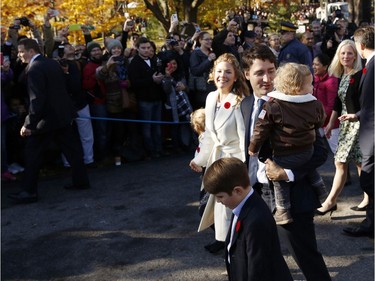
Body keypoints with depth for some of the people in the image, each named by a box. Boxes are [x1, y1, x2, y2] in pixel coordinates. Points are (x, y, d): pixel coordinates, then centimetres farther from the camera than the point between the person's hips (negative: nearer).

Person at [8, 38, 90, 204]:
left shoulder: (35, 68, -16)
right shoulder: (53, 63, 9)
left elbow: (36, 99, -22)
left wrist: (29, 124, -20)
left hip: (48, 118, -9)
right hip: (63, 114, 9)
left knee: (32, 153, 0)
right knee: (72, 148, 14)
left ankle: (29, 191, 3)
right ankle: (81, 181, 22)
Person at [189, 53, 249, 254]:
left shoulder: (239, 102, -19)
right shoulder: (211, 97, 2)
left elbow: (244, 137, -19)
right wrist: (200, 158, 15)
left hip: (234, 157, -7)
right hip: (217, 155, 7)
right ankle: (222, 237, 33)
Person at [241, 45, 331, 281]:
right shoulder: (245, 105, 6)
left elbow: (321, 152, -14)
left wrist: (288, 174, -23)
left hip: (290, 196, -6)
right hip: (255, 193, 6)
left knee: (308, 260, 6)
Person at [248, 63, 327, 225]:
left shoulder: (272, 105, -15)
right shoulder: (315, 104, -6)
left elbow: (261, 128, -12)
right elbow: (320, 123, 13)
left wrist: (253, 147, 1)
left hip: (284, 156, -4)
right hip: (308, 151, 4)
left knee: (279, 178, 11)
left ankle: (283, 212, 11)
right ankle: (319, 188, 42)